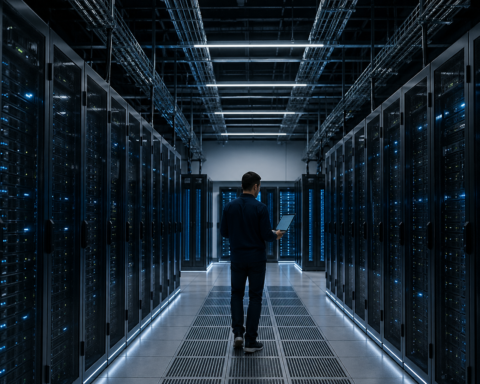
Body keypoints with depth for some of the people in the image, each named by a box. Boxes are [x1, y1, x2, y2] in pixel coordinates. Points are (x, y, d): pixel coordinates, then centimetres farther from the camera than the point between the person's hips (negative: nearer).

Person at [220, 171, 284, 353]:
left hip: (237, 258, 3)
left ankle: (238, 333, 6)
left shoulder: (229, 206, -2)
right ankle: (250, 341, 6)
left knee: (237, 294, 18)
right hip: (256, 259, -3)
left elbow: (224, 232, 4)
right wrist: (276, 235, 8)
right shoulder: (260, 207, -13)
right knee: (255, 298, 5)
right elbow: (267, 235, -15)